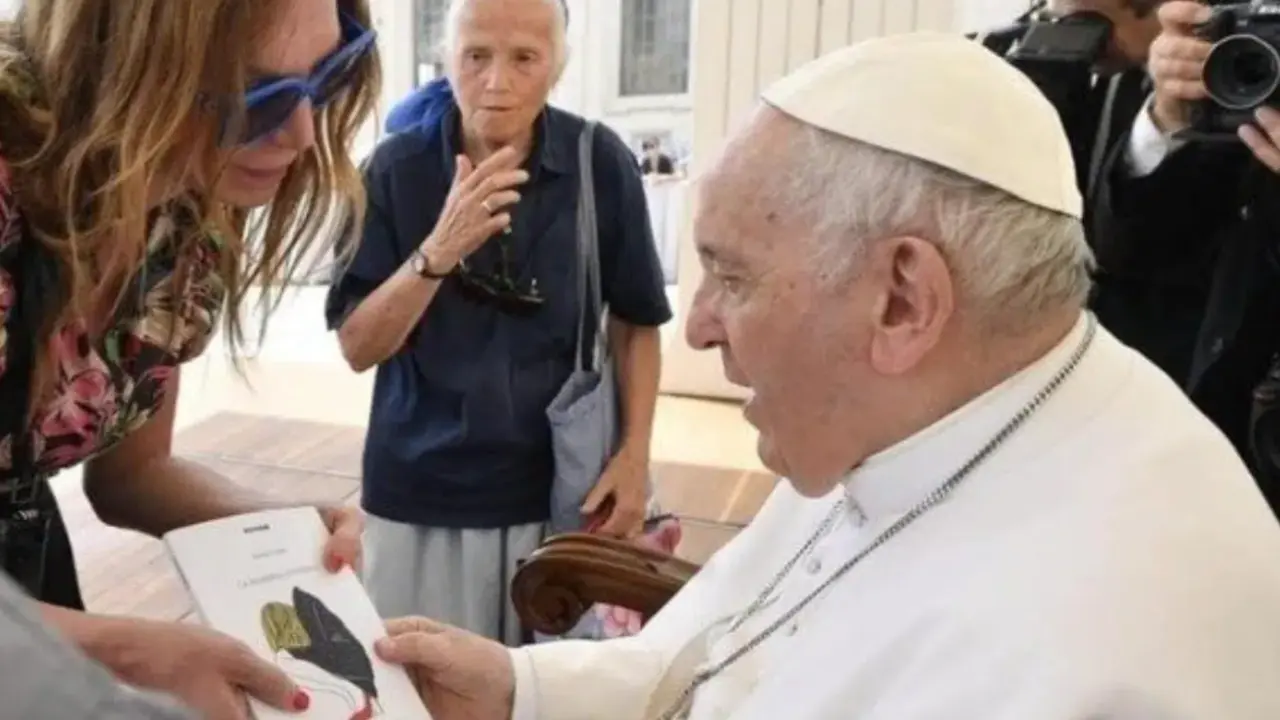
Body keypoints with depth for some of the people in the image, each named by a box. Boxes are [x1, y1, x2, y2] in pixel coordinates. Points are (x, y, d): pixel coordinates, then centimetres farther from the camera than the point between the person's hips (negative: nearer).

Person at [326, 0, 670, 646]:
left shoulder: (602, 165, -8)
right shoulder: (397, 168, -9)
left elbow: (635, 322, 4)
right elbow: (357, 347, -9)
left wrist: (635, 454, -5)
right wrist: (438, 252, -25)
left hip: (560, 491, 1)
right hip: (420, 498, 0)